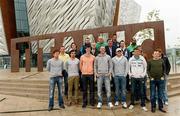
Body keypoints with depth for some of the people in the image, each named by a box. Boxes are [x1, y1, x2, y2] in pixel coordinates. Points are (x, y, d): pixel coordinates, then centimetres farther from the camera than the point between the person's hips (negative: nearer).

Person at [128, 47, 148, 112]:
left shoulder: (142, 59, 1)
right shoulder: (131, 59, 3)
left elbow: (145, 67, 6)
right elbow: (129, 67, 10)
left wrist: (143, 74, -3)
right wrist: (130, 74, 1)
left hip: (141, 77, -1)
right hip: (133, 77, 1)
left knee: (142, 92, 2)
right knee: (132, 91, 6)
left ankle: (143, 105, 12)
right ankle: (132, 104, 19)